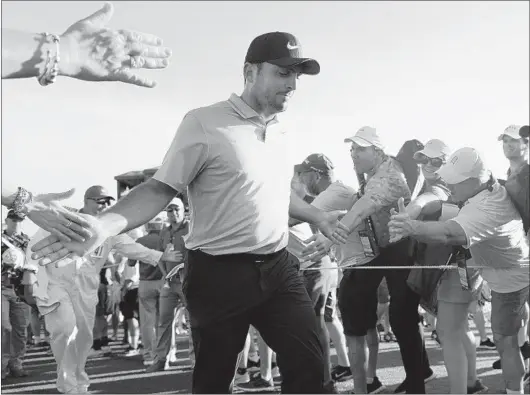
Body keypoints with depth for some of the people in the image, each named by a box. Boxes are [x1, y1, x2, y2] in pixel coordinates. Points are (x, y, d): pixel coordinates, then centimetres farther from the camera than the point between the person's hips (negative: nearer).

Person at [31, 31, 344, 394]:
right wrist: (104, 225, -29)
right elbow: (160, 189, -15)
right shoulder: (205, 124, -11)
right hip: (220, 274, -6)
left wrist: (319, 218, 29)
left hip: (279, 269, 6)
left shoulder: (279, 131, 10)